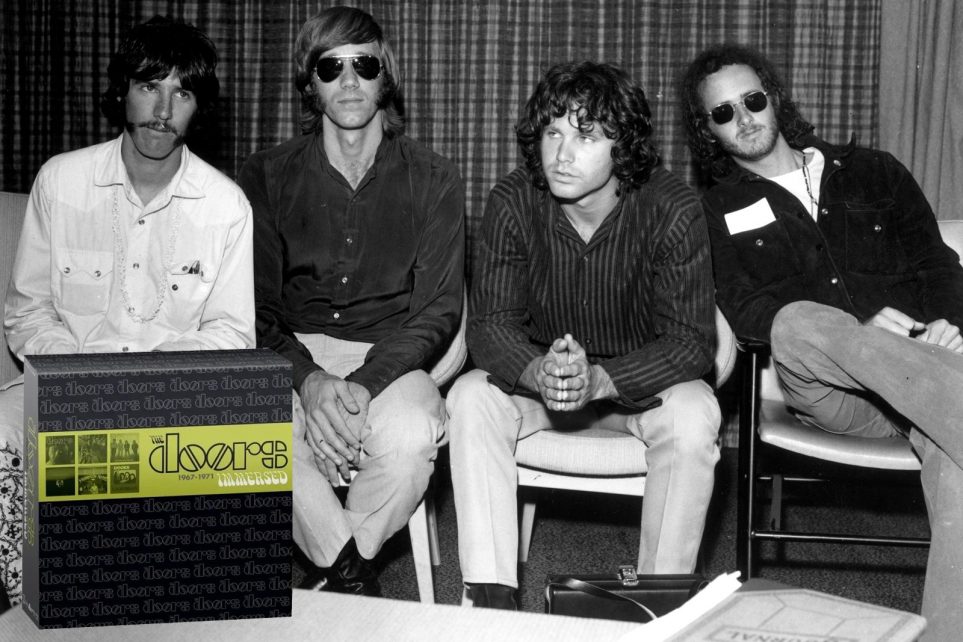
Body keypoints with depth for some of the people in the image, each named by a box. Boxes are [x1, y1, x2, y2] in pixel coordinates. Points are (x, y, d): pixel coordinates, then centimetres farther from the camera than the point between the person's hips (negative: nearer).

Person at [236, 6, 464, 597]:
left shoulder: (432, 180, 2)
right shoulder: (269, 177, 5)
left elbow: (438, 309, -3)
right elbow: (258, 307, -1)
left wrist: (364, 383, -21)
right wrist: (308, 380, -22)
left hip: (392, 358, 0)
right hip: (295, 350, 1)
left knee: (412, 434, -34)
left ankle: (336, 571, -6)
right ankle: (352, 572, -13)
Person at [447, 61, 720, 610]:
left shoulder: (673, 210, -21)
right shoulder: (513, 203, -14)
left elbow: (692, 341, -24)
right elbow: (490, 324, -16)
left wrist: (598, 380, -41)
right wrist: (539, 373, -39)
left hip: (640, 380, -2)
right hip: (537, 376, 2)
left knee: (694, 415, -32)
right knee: (470, 398, -25)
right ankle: (491, 600, -22)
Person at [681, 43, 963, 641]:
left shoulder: (872, 172, 24)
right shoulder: (720, 212, 20)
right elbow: (746, 311, 4)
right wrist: (858, 323, -12)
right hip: (830, 390, 0)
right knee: (796, 324, -38)